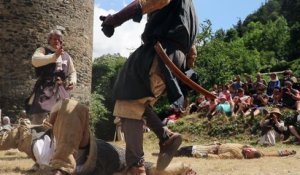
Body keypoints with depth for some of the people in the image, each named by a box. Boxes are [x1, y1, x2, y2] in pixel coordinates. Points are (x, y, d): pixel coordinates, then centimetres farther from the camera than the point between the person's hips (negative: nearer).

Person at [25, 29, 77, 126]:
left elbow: (72, 72, 26)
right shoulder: (43, 50, 6)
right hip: (45, 89, -5)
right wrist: (54, 56, -24)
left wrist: (72, 81, 3)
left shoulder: (66, 56, 20)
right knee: (39, 118, -14)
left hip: (61, 90, 5)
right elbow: (35, 61, -16)